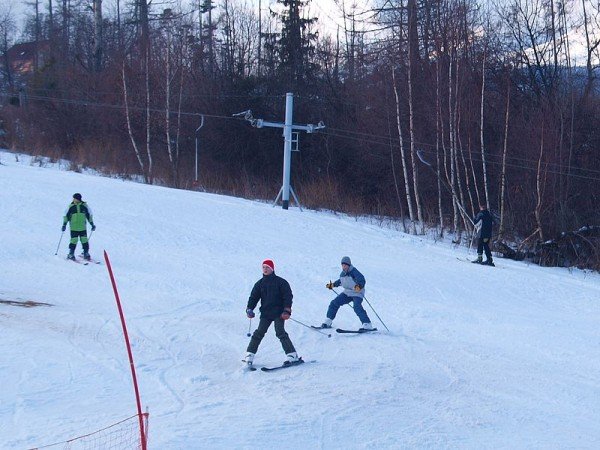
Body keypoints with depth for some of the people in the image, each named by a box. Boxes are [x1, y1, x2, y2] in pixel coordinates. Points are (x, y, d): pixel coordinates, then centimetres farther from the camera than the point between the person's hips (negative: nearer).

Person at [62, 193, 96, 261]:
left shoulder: (84, 206, 1)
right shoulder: (71, 207, -1)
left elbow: (89, 215, 11)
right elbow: (66, 216, 7)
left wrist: (92, 224, 11)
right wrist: (64, 224, 0)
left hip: (83, 228, 1)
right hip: (73, 228, -1)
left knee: (84, 241, 1)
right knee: (74, 241, -6)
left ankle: (86, 254, 12)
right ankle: (71, 254, 6)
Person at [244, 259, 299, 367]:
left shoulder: (280, 282, 0)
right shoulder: (260, 283, 13)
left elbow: (288, 296, -2)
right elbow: (254, 297, 12)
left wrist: (287, 310, -13)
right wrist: (249, 309, -3)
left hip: (278, 313, -4)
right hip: (265, 313, 4)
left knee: (281, 333, -14)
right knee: (259, 333, -2)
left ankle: (292, 356, -13)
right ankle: (249, 355, 2)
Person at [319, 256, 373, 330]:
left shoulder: (354, 272, -19)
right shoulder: (343, 273, 5)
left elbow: (362, 280, -31)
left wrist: (359, 286, -52)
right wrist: (332, 285, 34)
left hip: (357, 293, -8)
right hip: (347, 293, 8)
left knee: (357, 307, -30)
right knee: (334, 303, 4)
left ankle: (367, 325, -33)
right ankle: (328, 322, 15)